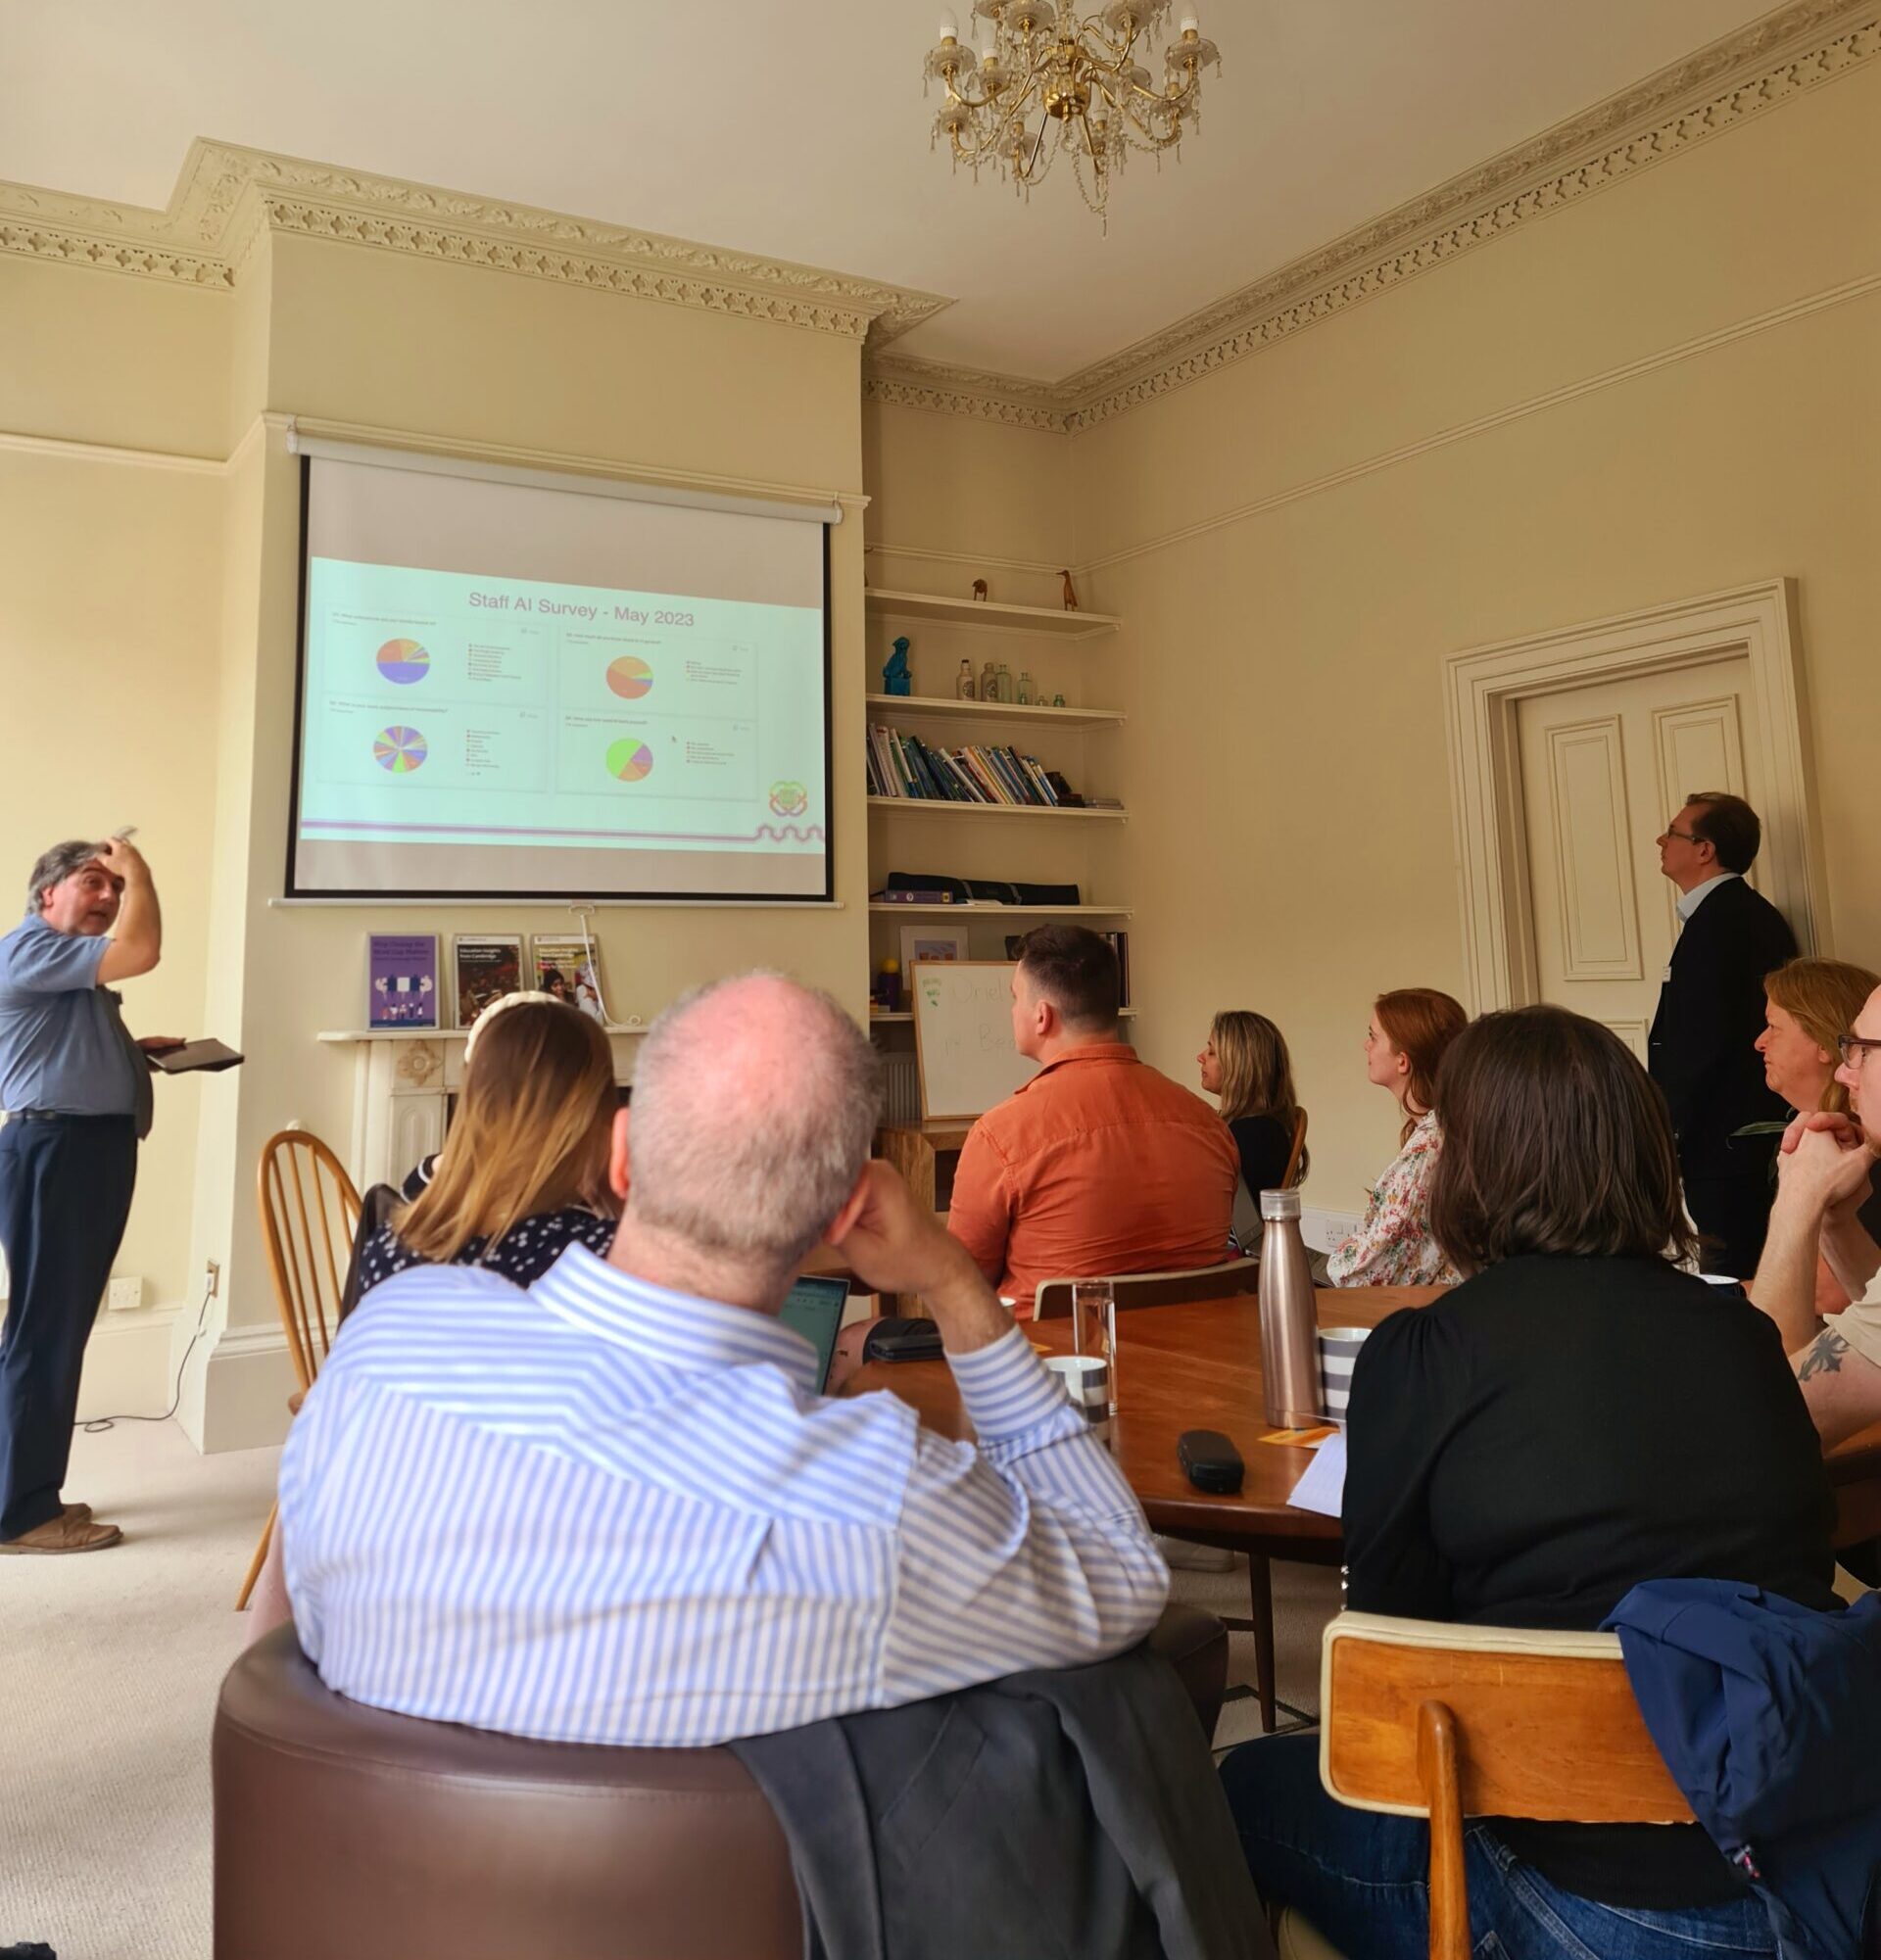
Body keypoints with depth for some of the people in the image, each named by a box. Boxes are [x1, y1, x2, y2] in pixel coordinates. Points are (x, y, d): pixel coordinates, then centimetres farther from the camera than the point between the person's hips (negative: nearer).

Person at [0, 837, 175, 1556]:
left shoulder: (70, 968, 23)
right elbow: (140, 951, -23)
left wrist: (138, 1051, 16)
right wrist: (138, 871, -9)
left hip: (91, 1149, 10)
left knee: (62, 1329, 13)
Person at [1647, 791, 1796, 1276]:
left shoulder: (1716, 922, -18)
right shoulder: (1752, 913, 14)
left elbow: (1699, 1047, -23)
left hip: (1724, 1143, -10)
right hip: (1758, 1137, 10)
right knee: (1755, 1275, 16)